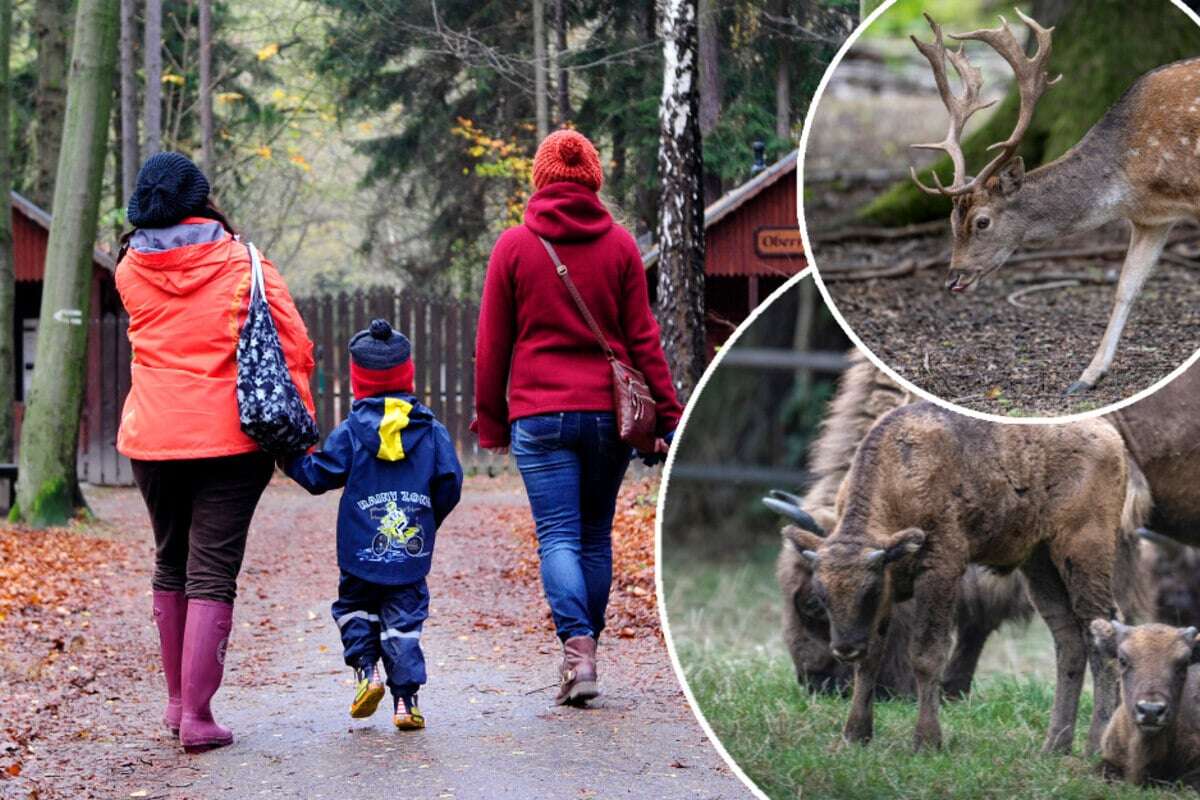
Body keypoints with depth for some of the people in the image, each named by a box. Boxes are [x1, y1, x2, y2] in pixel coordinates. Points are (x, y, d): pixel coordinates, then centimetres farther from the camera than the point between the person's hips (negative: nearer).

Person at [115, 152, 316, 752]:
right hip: (228, 438, -3)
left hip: (152, 436, 3)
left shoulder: (131, 270, 4)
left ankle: (177, 700, 24)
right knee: (212, 574, -4)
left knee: (170, 565, 19)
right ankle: (197, 713, -11)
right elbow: (293, 346, -6)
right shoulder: (242, 263, -4)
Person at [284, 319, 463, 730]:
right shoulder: (432, 431, 1)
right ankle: (406, 700, -1)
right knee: (403, 623, 6)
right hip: (412, 555, 1)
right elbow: (450, 484, 3)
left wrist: (290, 458, 15)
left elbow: (318, 476, -3)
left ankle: (365, 669, 0)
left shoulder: (350, 432, -4)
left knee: (354, 609, 20)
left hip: (362, 554, -1)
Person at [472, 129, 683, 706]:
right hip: (608, 413, 2)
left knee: (558, 538, -4)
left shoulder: (513, 245, 1)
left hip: (539, 415, -2)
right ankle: (585, 650, 15)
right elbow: (642, 338, 3)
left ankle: (578, 650, -21)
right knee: (596, 537, 11)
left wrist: (490, 420, 11)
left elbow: (492, 344, 3)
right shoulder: (619, 245, 3)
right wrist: (669, 415, 7)